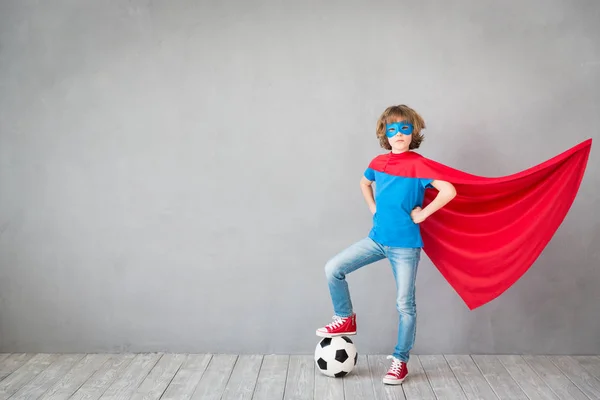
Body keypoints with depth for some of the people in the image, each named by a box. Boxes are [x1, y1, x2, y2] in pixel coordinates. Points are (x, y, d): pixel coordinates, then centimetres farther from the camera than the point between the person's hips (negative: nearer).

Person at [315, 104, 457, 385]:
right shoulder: (378, 163, 2)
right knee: (333, 269, -5)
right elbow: (364, 184, 24)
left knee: (405, 304, 3)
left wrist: (421, 215, -20)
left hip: (405, 245, -5)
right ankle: (345, 319, 16)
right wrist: (374, 209, 10)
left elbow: (449, 191, -27)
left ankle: (400, 361, 19)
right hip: (377, 238, 5)